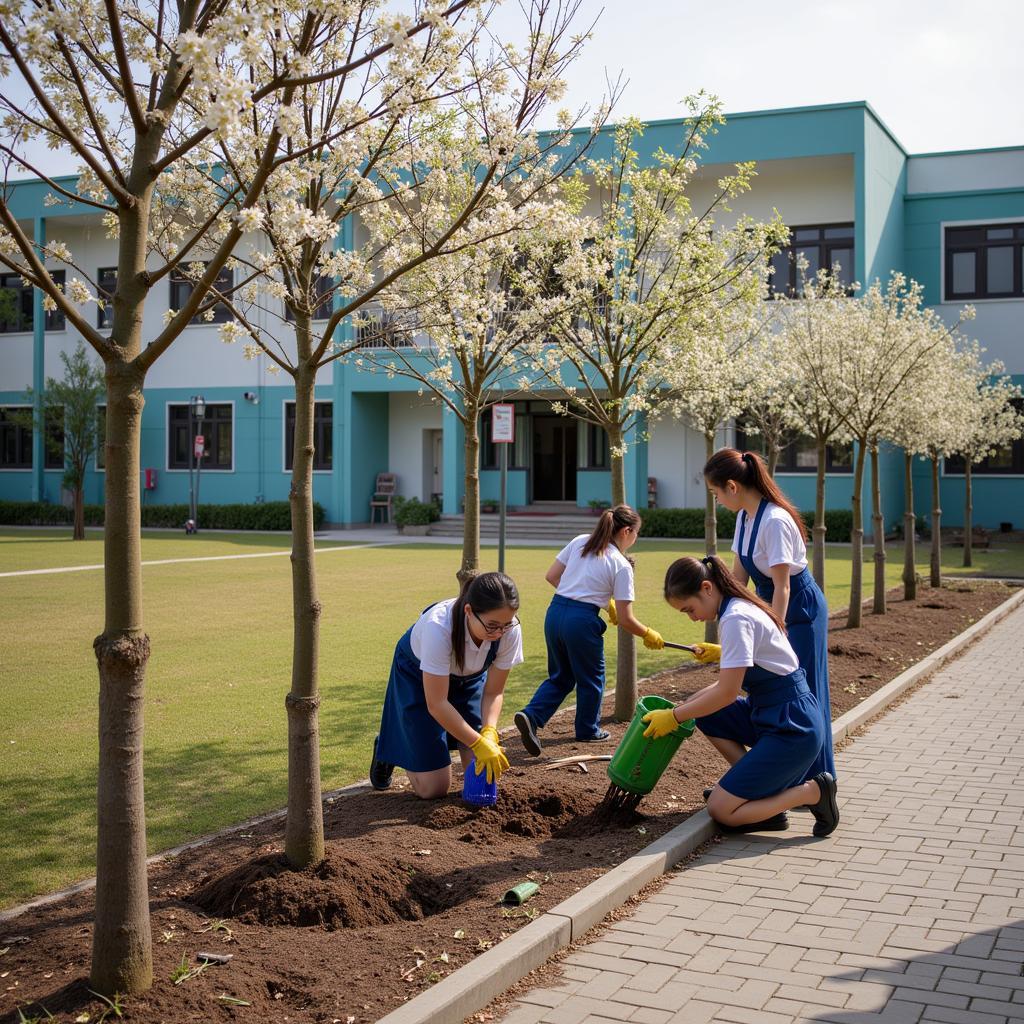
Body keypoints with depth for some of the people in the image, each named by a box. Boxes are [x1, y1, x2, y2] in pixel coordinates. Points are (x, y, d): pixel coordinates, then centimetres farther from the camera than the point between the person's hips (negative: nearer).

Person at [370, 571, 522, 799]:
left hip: (470, 677, 4)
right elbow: (436, 704, -34)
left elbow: (493, 692, -15)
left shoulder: (511, 631, -30)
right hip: (418, 677, -4)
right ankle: (388, 747, 24)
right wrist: (479, 744, -33)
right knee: (432, 788, -5)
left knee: (485, 774, -4)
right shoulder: (439, 626, -41)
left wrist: (489, 733, -32)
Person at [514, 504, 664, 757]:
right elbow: (624, 620, -5)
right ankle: (588, 729, 34)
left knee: (561, 676, 21)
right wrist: (648, 635, 12)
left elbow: (551, 576, 11)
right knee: (591, 678, 19)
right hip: (582, 622, -6)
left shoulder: (579, 542, 9)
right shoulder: (622, 565, -5)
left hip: (554, 613, 6)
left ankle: (530, 716, 2)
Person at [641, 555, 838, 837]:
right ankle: (763, 788, 9)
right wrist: (683, 706, 10)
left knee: (720, 811, -7)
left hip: (793, 728, -10)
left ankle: (813, 792, 0)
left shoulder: (736, 620, -20)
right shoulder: (740, 609, 10)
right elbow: (730, 683, 17)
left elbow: (727, 693, -19)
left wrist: (674, 717, -8)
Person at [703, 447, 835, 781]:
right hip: (770, 606, 9)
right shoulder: (745, 516, 1)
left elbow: (782, 587, -24)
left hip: (801, 611, -9)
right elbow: (737, 577, 6)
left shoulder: (775, 521, -26)